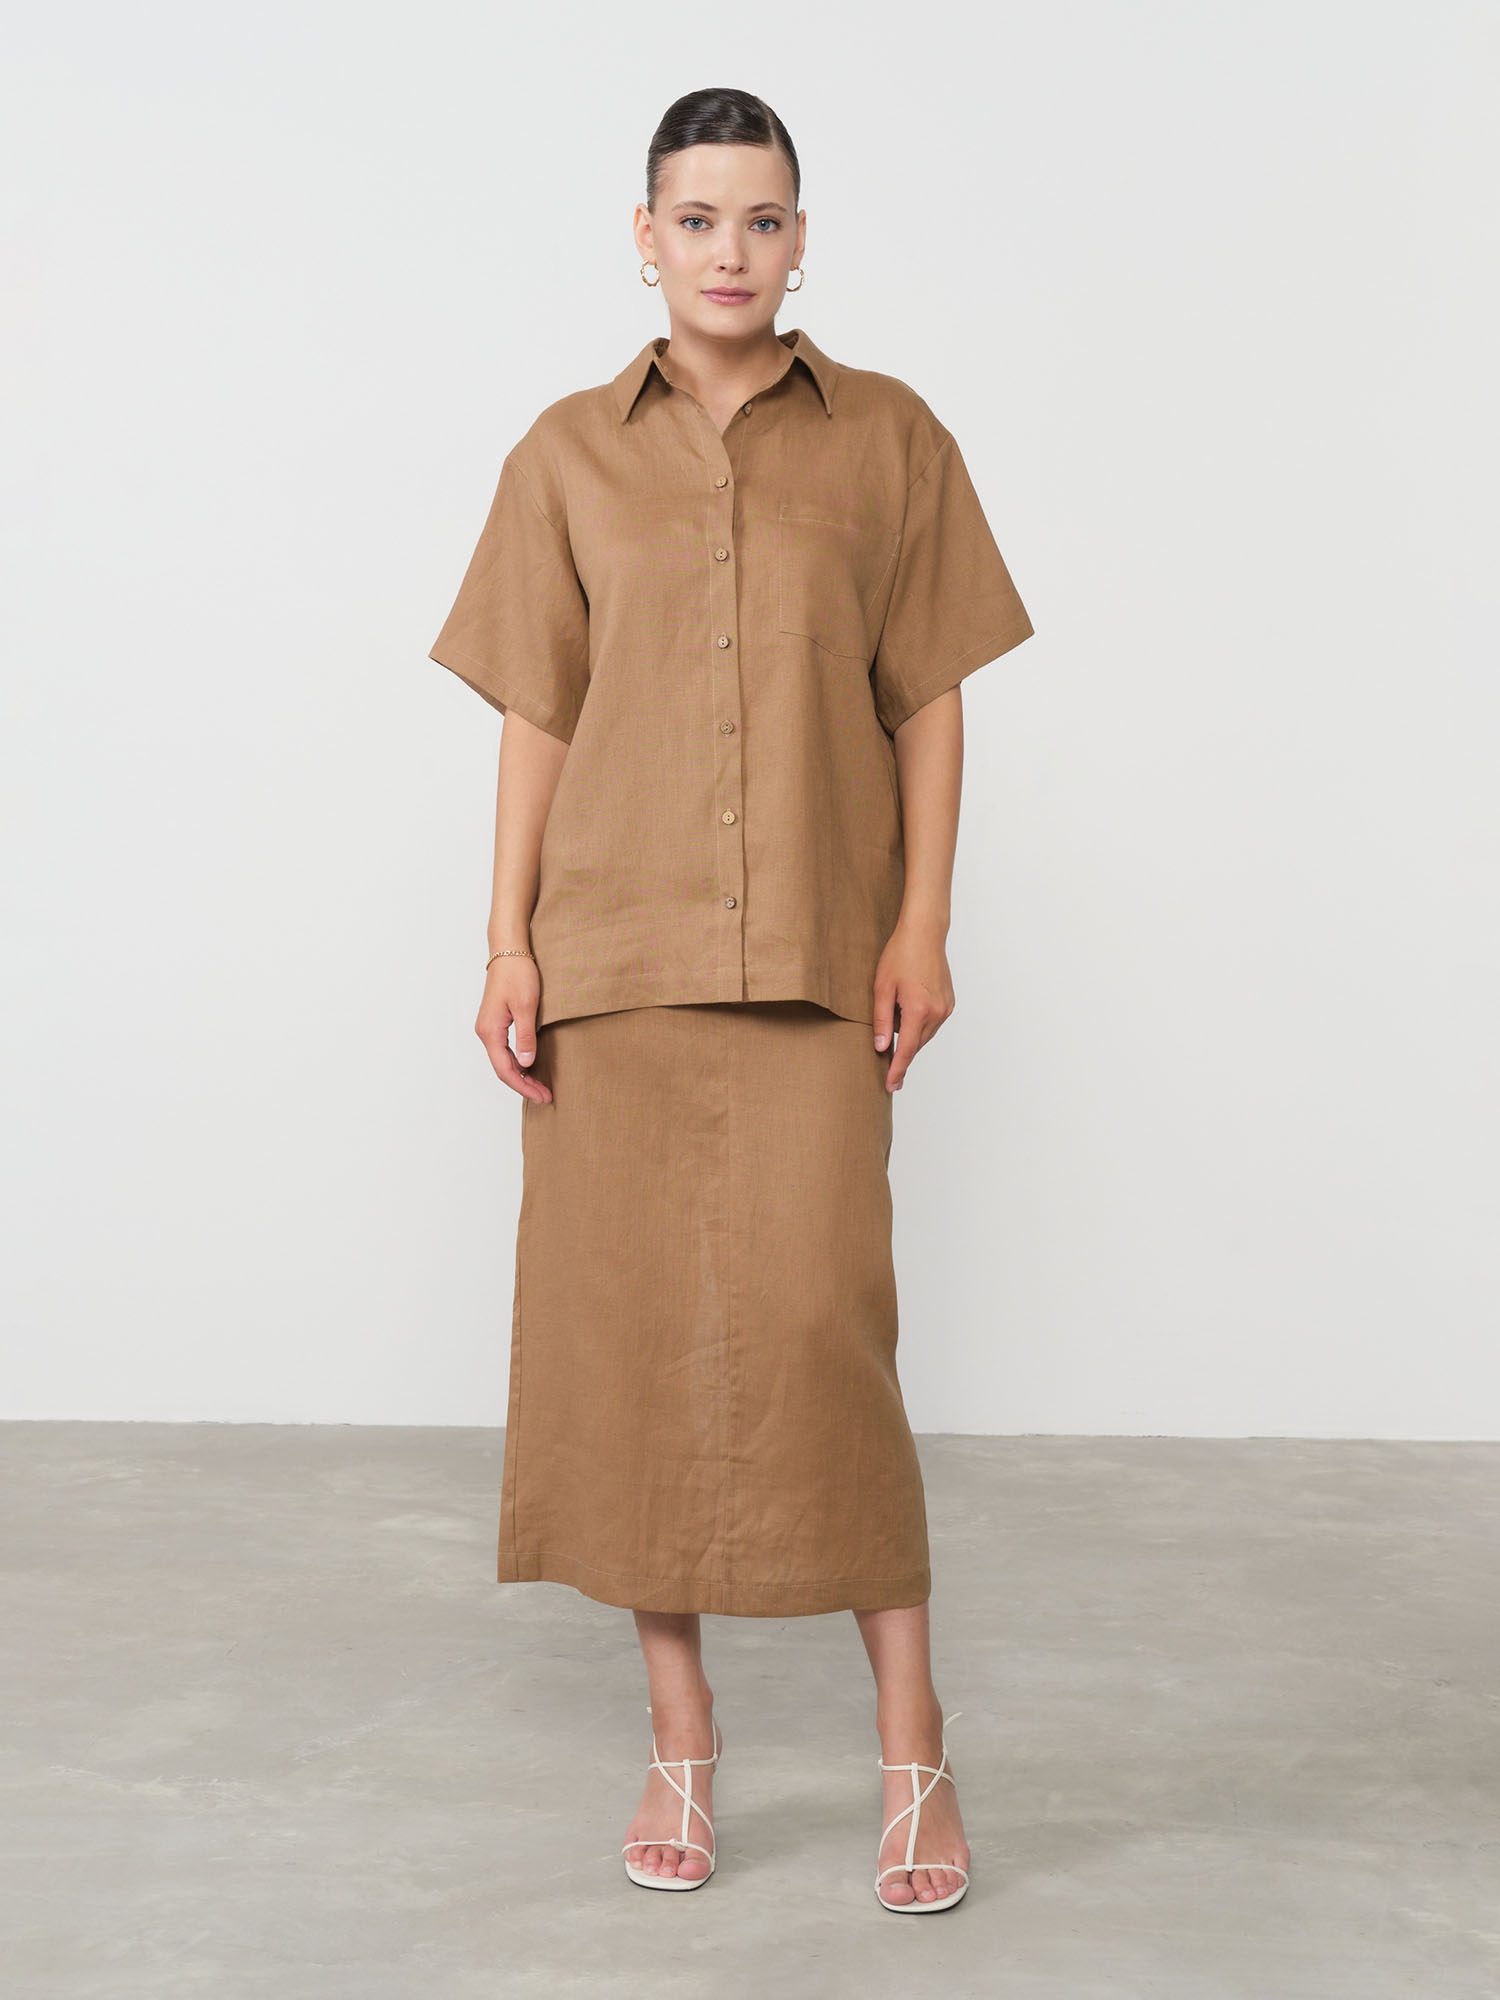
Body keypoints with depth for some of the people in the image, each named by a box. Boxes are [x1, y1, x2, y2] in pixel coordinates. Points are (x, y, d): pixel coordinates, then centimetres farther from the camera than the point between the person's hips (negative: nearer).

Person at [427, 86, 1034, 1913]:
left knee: (817, 1318, -10)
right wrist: (509, 943, 0)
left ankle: (912, 1743, 5)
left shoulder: (889, 440, 6)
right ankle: (679, 1739, 18)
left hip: (813, 959, -2)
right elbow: (537, 718, 8)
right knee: (625, 1323, 3)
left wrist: (923, 925, -3)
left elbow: (929, 701, 6)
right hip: (610, 951, 2)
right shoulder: (568, 457, 9)